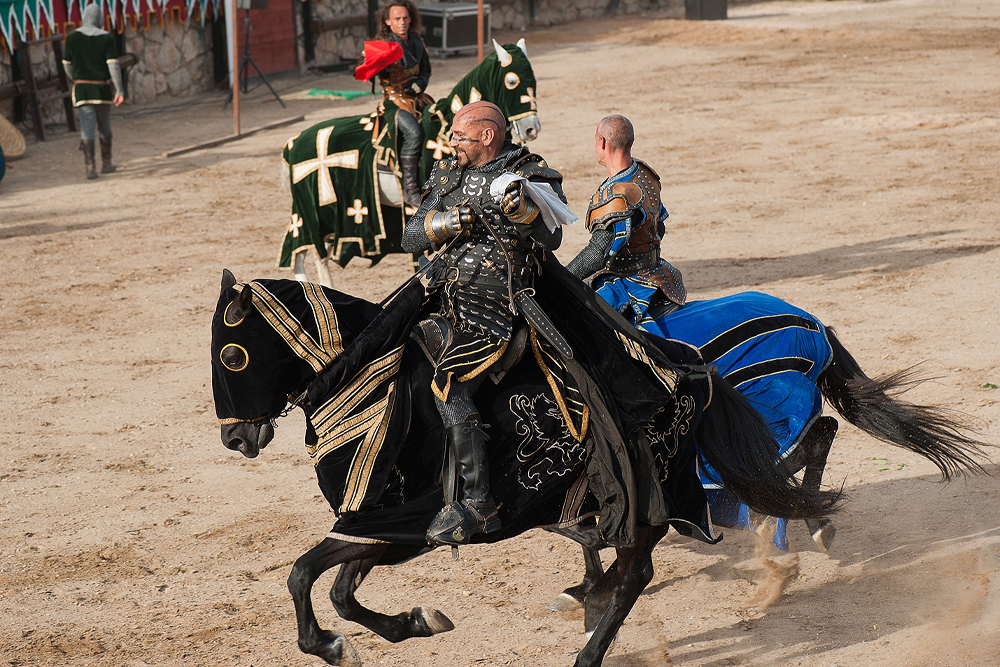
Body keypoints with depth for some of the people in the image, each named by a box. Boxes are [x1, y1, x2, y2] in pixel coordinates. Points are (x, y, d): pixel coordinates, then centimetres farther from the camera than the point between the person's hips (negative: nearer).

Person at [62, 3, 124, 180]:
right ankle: (106, 163, 25)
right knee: (104, 125, 16)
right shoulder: (106, 38, -7)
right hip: (102, 88, -1)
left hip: (81, 88, 1)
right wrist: (119, 90, -9)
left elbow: (67, 64, 7)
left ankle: (90, 167, -10)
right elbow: (113, 65, -12)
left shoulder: (72, 38, -1)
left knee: (87, 128, -1)